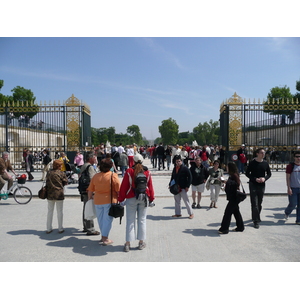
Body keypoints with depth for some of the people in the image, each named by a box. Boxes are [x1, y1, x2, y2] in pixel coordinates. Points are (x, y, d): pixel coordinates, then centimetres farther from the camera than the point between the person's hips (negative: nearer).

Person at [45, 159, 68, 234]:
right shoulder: (61, 173, -10)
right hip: (59, 194, -4)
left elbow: (47, 182, 8)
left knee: (50, 211, 13)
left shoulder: (49, 173, 3)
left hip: (49, 194, 4)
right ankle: (60, 229, 11)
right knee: (59, 211, 5)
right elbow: (66, 182, -5)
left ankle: (49, 229, 18)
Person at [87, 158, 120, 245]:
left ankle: (103, 237, 27)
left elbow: (90, 190, 8)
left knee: (100, 219, 16)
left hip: (98, 201, 4)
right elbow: (118, 190, -9)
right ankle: (105, 239, 7)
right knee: (107, 219, 4)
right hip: (109, 200, -4)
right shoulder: (113, 176, -9)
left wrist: (89, 198, 22)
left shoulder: (95, 176, 3)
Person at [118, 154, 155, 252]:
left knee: (130, 221, 4)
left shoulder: (129, 171, -6)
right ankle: (141, 242, 17)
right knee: (142, 220, 11)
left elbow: (124, 186, -5)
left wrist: (121, 199, 2)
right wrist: (151, 199, 14)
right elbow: (150, 186, 6)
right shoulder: (147, 172, 2)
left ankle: (128, 243, 6)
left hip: (131, 199, -2)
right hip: (143, 198, 2)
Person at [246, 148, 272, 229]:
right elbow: (247, 173, -5)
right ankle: (256, 221, -2)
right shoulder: (252, 163, -7)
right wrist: (255, 179, -17)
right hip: (253, 185, -4)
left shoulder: (265, 163, 4)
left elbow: (269, 173, 12)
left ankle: (256, 217, 33)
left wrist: (264, 178, -9)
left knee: (259, 203, 14)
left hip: (262, 185, 4)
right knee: (254, 204, -7)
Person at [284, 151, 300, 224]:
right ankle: (287, 213, 29)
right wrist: (289, 188, -13)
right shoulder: (290, 166, -5)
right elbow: (288, 178, -7)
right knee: (293, 204, -2)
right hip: (293, 189, -4)